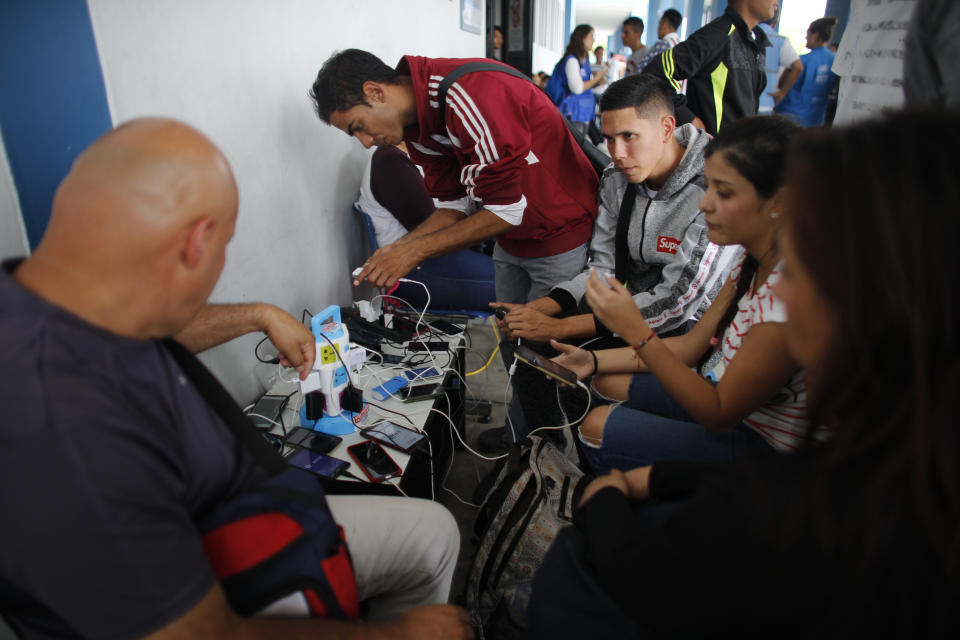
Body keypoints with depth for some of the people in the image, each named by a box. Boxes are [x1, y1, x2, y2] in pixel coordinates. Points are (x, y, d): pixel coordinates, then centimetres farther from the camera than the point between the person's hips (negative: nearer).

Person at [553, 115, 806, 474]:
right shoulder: (753, 260, -5)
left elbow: (720, 415, -26)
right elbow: (692, 345, 2)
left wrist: (637, 333, -32)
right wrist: (594, 360, -4)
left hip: (760, 445, -8)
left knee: (598, 428, -8)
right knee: (607, 382, 11)